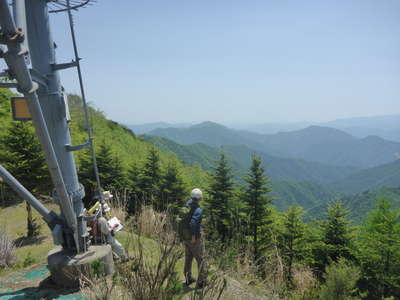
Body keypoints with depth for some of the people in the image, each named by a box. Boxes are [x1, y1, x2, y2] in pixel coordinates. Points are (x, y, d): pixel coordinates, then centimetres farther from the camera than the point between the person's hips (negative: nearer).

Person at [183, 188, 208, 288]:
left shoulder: (187, 206, 2)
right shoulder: (198, 210, -21)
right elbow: (193, 222, -35)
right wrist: (193, 235, -26)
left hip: (186, 238, 7)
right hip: (195, 239, -7)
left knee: (188, 259, 20)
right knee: (200, 260, 8)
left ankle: (188, 279, 31)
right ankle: (201, 281, 15)